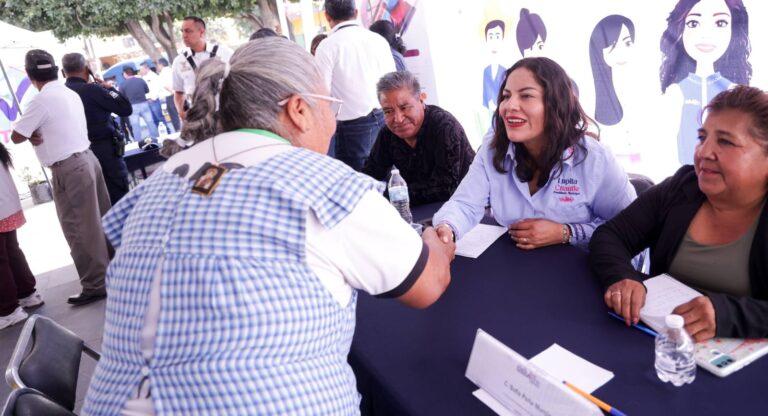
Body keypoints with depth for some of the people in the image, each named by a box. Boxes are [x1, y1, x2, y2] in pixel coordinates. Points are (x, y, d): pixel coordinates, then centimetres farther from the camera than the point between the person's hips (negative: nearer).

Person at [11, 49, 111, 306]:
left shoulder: (42, 100, -14)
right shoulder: (71, 93, 11)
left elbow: (16, 137, -8)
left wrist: (31, 131, 11)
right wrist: (37, 133, 0)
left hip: (69, 169, -8)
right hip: (87, 158, 9)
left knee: (79, 229, -2)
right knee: (101, 220, 16)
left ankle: (95, 285, 5)